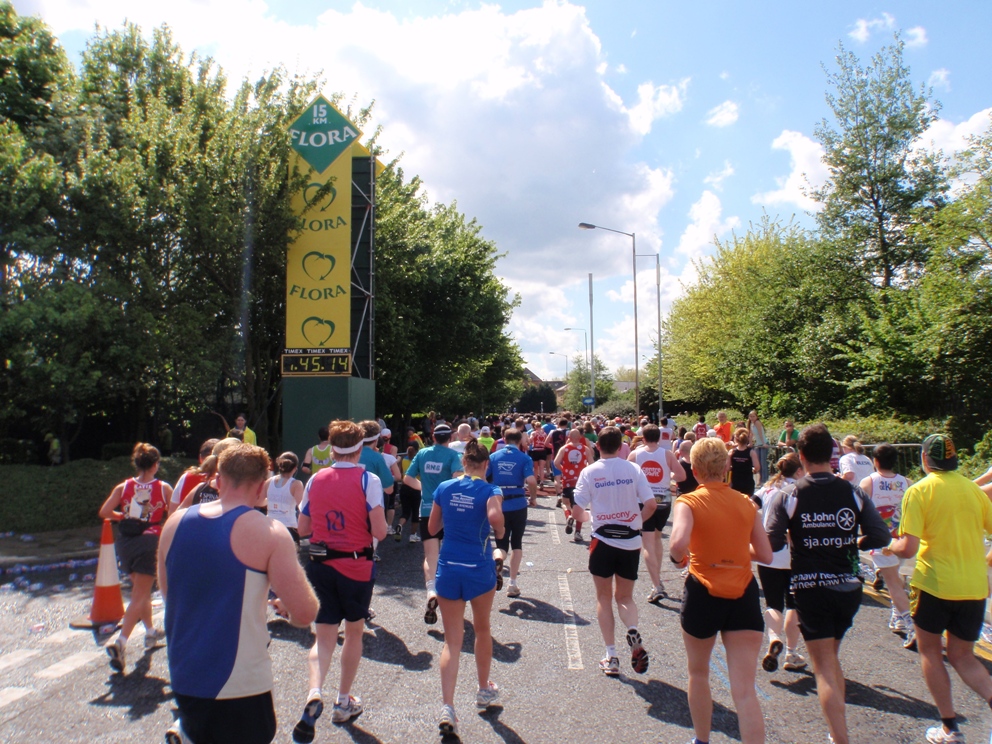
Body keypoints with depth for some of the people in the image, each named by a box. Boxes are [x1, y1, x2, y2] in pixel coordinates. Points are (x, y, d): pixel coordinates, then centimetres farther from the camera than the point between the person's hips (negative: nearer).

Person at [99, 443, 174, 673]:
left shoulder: (123, 487, 1)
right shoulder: (164, 488, -7)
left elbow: (104, 512, -5)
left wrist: (123, 516, 12)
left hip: (125, 542, 5)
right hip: (149, 542, -5)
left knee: (142, 591, 22)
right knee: (138, 597, 0)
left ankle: (150, 632, 37)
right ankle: (120, 643, -14)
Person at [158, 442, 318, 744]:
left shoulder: (175, 522, -1)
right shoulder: (269, 533, -16)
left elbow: (166, 592, 14)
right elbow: (304, 614, -17)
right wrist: (286, 605, 3)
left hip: (182, 676, 6)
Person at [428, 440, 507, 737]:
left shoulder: (444, 488, 1)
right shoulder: (490, 490, -8)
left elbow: (432, 528, 9)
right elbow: (494, 516, -30)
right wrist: (500, 531, -9)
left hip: (448, 568, 2)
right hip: (479, 569, -2)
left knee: (452, 641, 7)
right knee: (482, 629, 22)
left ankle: (447, 708, -6)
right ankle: (484, 690, 39)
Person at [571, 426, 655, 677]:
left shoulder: (589, 472, -6)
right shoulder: (633, 469, -4)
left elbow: (577, 512, -8)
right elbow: (650, 505, -6)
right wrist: (636, 521, 12)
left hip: (603, 541, -1)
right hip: (631, 542, 2)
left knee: (604, 597, 15)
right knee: (624, 596, 18)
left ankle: (611, 656, 13)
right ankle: (633, 632, -11)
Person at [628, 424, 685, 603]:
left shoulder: (634, 454, -3)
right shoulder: (667, 454, -3)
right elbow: (682, 476, -5)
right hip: (663, 501, 2)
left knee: (648, 544, -2)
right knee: (657, 537, 23)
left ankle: (657, 586, -10)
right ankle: (657, 580, 28)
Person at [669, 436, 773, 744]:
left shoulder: (689, 502, -10)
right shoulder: (746, 503, 3)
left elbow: (679, 544, -27)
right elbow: (765, 554, 7)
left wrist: (678, 558, -6)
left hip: (703, 593, -2)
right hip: (744, 595, 2)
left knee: (698, 673, 23)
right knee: (745, 690, 3)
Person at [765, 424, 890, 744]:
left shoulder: (790, 497, -11)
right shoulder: (853, 493, -3)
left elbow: (771, 544, -15)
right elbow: (881, 537, -4)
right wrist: (851, 544, 14)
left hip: (811, 589, -4)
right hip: (848, 587, 4)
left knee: (824, 668, 2)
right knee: (832, 657, 24)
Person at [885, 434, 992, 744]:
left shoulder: (918, 491, -11)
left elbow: (908, 548, -17)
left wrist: (890, 546, 4)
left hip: (934, 584, -4)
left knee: (930, 652, 15)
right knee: (962, 655, 18)